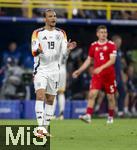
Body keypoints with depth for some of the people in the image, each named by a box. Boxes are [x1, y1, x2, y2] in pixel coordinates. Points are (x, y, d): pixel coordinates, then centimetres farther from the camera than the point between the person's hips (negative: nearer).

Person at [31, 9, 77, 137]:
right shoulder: (38, 33, -2)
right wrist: (38, 50, -34)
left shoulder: (61, 33, 8)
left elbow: (64, 52, 2)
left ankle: (45, 128, 15)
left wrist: (68, 48, -20)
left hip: (54, 70, 4)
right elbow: (33, 52, -11)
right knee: (40, 96, -19)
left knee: (50, 100, 7)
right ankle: (40, 127, -26)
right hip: (40, 69, -4)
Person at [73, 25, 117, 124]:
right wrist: (79, 71, 11)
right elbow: (89, 60, 17)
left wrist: (101, 68, -25)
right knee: (92, 94, -14)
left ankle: (111, 117, 23)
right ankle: (88, 116, -19)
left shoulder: (111, 45, -4)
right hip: (97, 75, 2)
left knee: (110, 97, 6)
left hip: (109, 74, -2)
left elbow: (112, 60, -14)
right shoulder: (93, 45, 8)